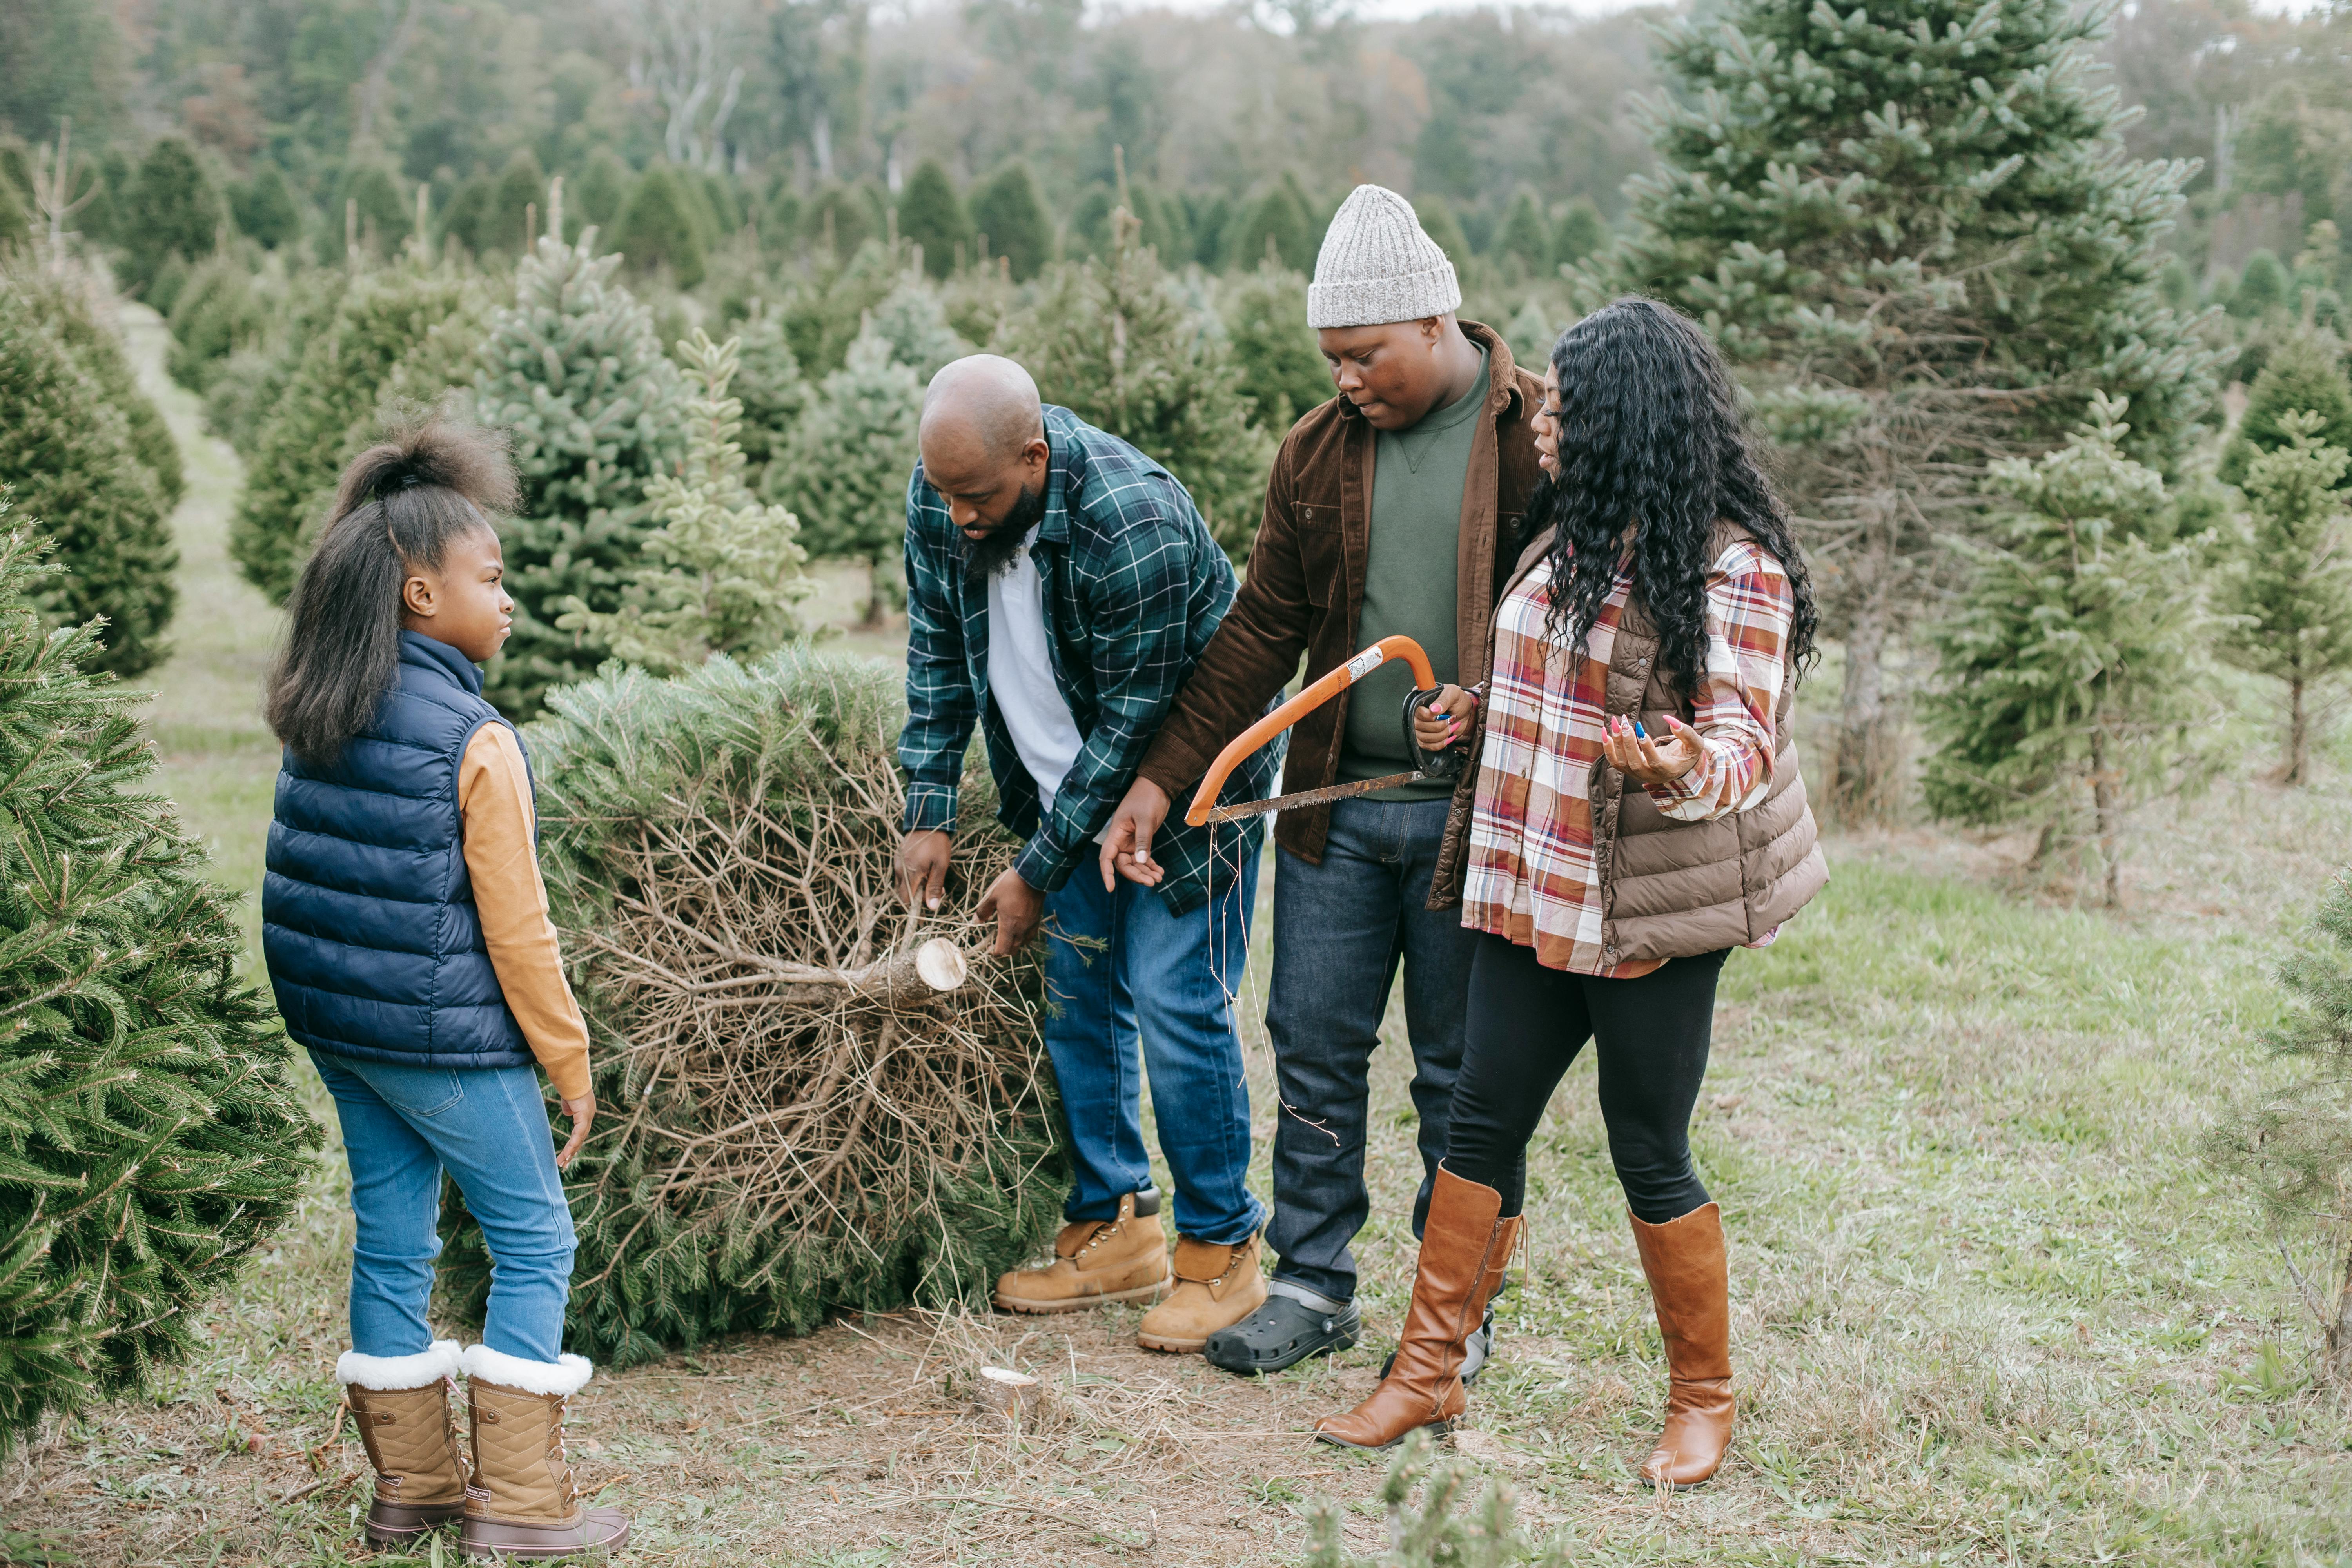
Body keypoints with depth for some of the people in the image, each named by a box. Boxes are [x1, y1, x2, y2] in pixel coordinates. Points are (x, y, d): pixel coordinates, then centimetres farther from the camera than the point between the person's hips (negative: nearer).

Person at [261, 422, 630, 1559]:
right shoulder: (474, 740, -18)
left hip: (335, 1024, 8)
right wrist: (570, 1066, -6)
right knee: (534, 1241, 5)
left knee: (393, 1239, 16)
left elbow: (312, 874, 11)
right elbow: (515, 930, -15)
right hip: (444, 1035, -8)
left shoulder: (318, 716, 4)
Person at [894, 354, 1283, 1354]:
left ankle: (1221, 1252, 4)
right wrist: (929, 811, -5)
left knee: (1174, 1001, -9)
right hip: (1070, 783, 7)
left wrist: (1038, 872, -20)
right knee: (1076, 996, 9)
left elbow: (1136, 723, -26)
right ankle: (1115, 1232, 21)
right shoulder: (941, 495, -12)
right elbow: (937, 650, 1)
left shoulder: (1135, 528, -34)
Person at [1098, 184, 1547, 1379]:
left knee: (1462, 1074, 7)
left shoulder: (1540, 436, -7)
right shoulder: (1318, 451, 7)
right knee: (1314, 1049, 9)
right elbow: (1262, 632, 9)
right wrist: (1162, 778, 4)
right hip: (1334, 802, 4)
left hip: (1474, 813, -4)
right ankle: (1314, 1282, 24)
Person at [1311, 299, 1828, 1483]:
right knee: (1482, 1126, 7)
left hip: (1651, 911, -7)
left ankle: (1704, 1402, 20)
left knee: (1650, 1155, 2)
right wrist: (1474, 715, 11)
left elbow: (1745, 737, -17)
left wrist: (1685, 769, -37)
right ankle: (1426, 1374, 17)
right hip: (1533, 895, 7)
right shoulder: (1568, 539, 13)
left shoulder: (1733, 566, -12)